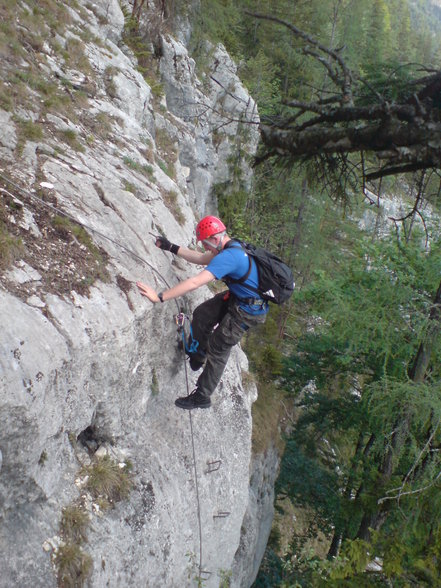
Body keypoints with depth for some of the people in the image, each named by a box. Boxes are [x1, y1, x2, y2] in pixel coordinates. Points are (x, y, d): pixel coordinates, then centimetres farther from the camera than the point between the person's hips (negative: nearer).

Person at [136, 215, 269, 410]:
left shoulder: (228, 257, -32)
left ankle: (202, 397, 13)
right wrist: (170, 247, 11)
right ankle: (197, 357, 34)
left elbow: (194, 282, -37)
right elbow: (200, 258, 14)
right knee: (201, 315, 13)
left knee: (218, 348, -1)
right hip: (235, 298, 10)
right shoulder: (231, 247, 0)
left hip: (247, 311, -9)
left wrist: (159, 297, -35)